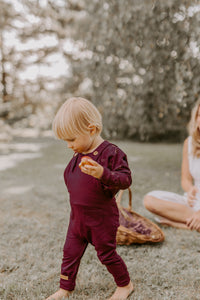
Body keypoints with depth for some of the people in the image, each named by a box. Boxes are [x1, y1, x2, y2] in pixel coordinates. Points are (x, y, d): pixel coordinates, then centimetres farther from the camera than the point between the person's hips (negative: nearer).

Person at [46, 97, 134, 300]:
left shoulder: (110, 153, -19)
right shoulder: (78, 156, 4)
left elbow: (125, 179, -26)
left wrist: (103, 173, -41)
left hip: (101, 218, -7)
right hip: (77, 217, 7)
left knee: (106, 253, 8)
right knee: (70, 252, 14)